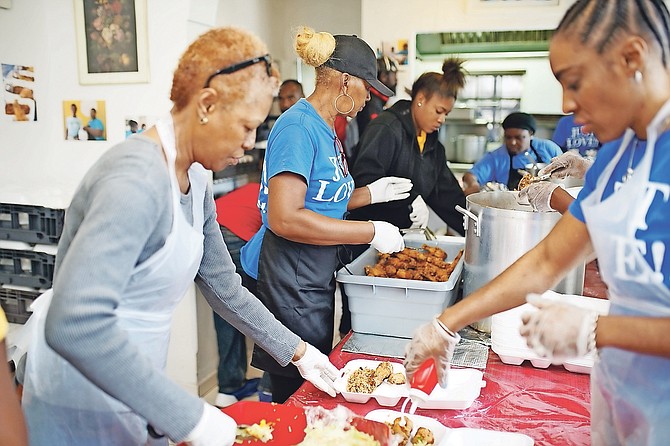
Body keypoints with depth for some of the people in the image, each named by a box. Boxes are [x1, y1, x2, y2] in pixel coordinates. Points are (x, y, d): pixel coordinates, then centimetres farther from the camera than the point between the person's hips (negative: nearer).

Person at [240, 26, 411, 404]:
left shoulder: (327, 130, 11)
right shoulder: (299, 127, -18)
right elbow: (285, 219, -27)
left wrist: (371, 193, 7)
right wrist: (372, 232, -22)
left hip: (319, 274, 10)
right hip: (293, 277, -10)